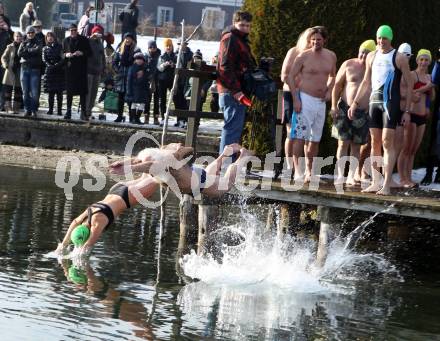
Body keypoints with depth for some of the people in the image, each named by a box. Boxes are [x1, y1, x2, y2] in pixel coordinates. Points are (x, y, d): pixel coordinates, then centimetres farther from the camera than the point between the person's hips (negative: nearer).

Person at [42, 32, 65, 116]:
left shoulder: (59, 47, 6)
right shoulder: (45, 48, 14)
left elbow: (63, 58, -2)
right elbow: (44, 59, 2)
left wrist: (57, 65, -17)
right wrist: (49, 65, -15)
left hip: (59, 71, -2)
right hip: (49, 71, 2)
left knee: (59, 92, -3)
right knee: (51, 92, 2)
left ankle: (59, 110, -2)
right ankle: (50, 109, 7)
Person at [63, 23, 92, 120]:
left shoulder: (84, 40, 4)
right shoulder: (66, 41, 10)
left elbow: (89, 52, 4)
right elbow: (62, 53, 13)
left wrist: (82, 53, -14)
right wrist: (66, 55, -9)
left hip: (81, 68, -1)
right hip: (70, 68, 1)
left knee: (82, 90, -2)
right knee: (69, 90, 2)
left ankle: (83, 112, 2)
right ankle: (68, 111, 8)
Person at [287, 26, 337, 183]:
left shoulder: (331, 56, 8)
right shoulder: (304, 56, -7)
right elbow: (291, 77, -5)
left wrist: (329, 90, 6)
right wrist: (295, 99, -13)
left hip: (321, 102, 5)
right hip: (305, 99, -5)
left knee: (315, 139, 8)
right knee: (300, 136, -13)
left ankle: (309, 170, 16)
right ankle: (297, 169, -17)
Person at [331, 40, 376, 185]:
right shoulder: (349, 65, 3)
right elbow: (337, 85, 6)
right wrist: (334, 106, -1)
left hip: (364, 112, 1)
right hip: (345, 108, -1)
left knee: (356, 145, 4)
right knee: (343, 142, -4)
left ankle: (351, 176, 8)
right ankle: (340, 175, -1)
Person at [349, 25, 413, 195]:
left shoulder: (399, 58, -2)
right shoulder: (372, 57, 14)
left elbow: (410, 85, -1)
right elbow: (366, 82, 24)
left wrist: (407, 111, -6)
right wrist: (355, 103, 16)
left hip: (391, 103, -5)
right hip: (374, 101, 5)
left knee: (387, 142, -12)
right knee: (375, 143, 5)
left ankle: (386, 185, -15)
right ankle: (375, 182, 9)